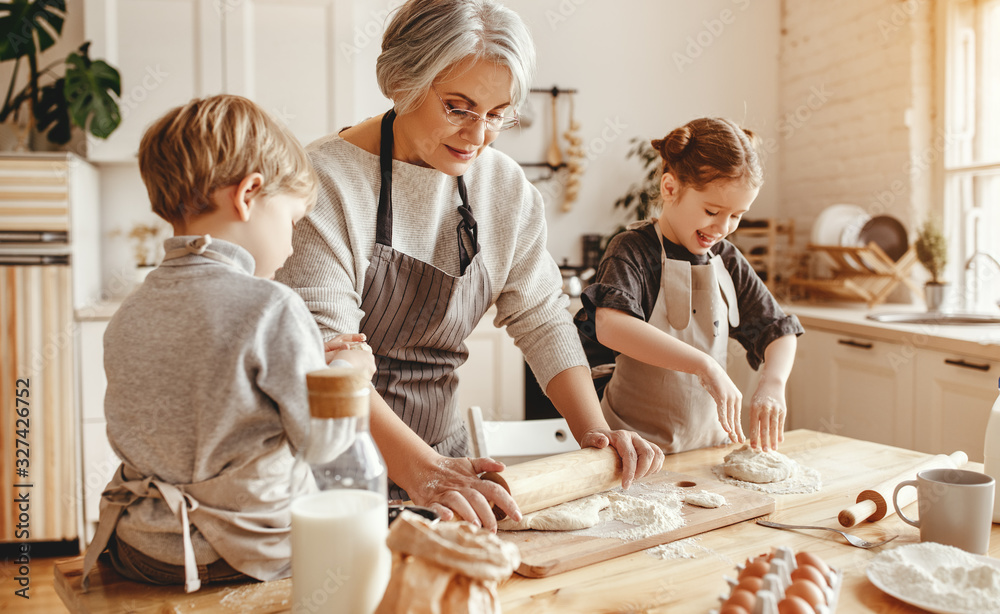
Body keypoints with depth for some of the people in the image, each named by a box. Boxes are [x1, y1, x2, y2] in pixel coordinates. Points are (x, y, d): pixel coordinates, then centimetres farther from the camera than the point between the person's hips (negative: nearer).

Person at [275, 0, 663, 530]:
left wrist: (593, 430, -6)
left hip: (442, 458, 4)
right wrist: (420, 470, -31)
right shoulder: (327, 180, -15)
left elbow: (541, 317, 6)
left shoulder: (504, 186, 3)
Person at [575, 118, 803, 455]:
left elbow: (778, 331, 11)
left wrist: (772, 385, -10)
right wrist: (704, 365, -33)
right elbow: (610, 326, -29)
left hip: (708, 440, 6)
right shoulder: (633, 250, -10)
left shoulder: (727, 260, 9)